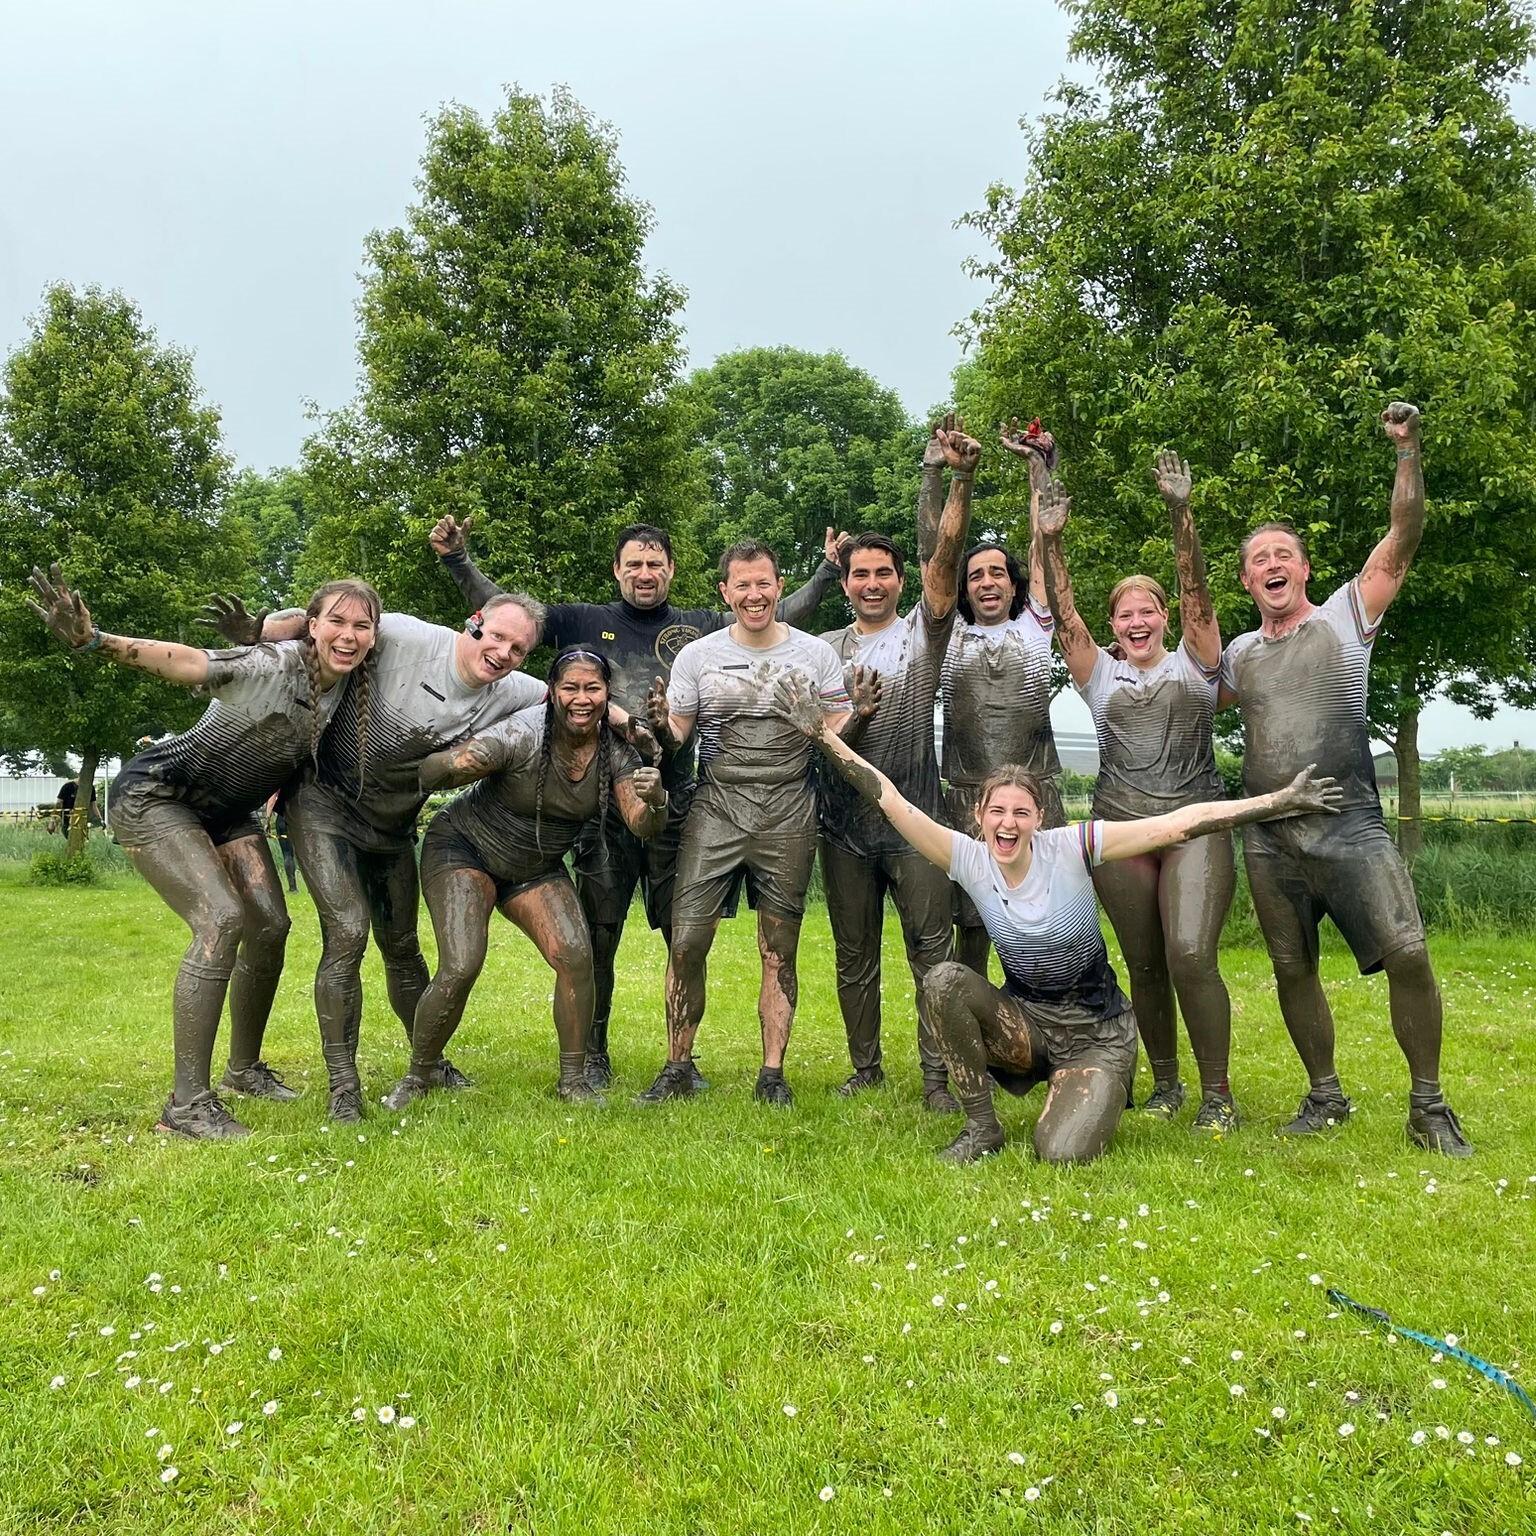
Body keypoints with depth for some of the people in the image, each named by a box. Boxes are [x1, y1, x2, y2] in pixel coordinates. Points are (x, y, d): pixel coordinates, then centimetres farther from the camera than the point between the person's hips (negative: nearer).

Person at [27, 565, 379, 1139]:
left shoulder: (347, 682, -6)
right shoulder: (276, 664, -27)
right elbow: (188, 662, -44)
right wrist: (94, 640, -58)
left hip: (226, 811, 8)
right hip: (155, 797, -7)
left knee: (270, 925, -1)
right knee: (222, 920, -23)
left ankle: (245, 1067, 20)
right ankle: (187, 1102, -17)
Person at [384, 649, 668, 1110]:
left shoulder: (615, 751, -12)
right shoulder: (523, 734, -27)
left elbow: (641, 825, -18)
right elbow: (433, 770, -32)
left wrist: (655, 801, -42)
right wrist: (456, 763, -57)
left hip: (538, 867, 5)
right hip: (464, 847, -4)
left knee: (576, 956, -16)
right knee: (460, 969, -19)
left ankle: (574, 1080, 0)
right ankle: (416, 1077, 5)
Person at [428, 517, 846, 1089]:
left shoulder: (702, 627, 10)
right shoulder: (586, 621, 7)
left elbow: (783, 617, 11)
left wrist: (828, 570, 4)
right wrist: (458, 560, -4)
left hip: (677, 804, 1)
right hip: (603, 801, -1)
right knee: (597, 939, 4)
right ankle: (594, 1057, 19)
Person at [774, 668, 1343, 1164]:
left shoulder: (1070, 847, -17)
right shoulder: (969, 859, -10)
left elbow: (1181, 823, -20)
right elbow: (891, 801, -16)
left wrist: (1282, 801, -23)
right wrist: (820, 731, -21)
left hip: (1095, 1032, -2)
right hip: (1025, 1020, 2)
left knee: (1062, 1154, -23)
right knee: (944, 981, -26)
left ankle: (1097, 1094, 15)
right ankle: (981, 1126, -9)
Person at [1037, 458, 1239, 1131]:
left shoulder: (1194, 663, 10)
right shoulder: (1101, 674, 13)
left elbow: (1196, 593, -3)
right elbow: (1064, 615, 1)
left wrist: (1180, 512, -14)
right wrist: (1050, 539, -10)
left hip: (1196, 826, -2)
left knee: (1191, 956, -16)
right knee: (1145, 967, 7)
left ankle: (1218, 1094, -2)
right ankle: (1164, 1083, 23)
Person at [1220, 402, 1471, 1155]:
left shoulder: (1346, 616, 4)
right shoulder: (1240, 652, 13)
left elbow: (1401, 544, -6)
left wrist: (1407, 451, -15)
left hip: (1351, 828, -3)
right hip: (1269, 839, 4)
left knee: (1408, 957, -11)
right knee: (1292, 970, 8)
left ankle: (1428, 1106, 6)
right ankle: (1325, 1096, 26)